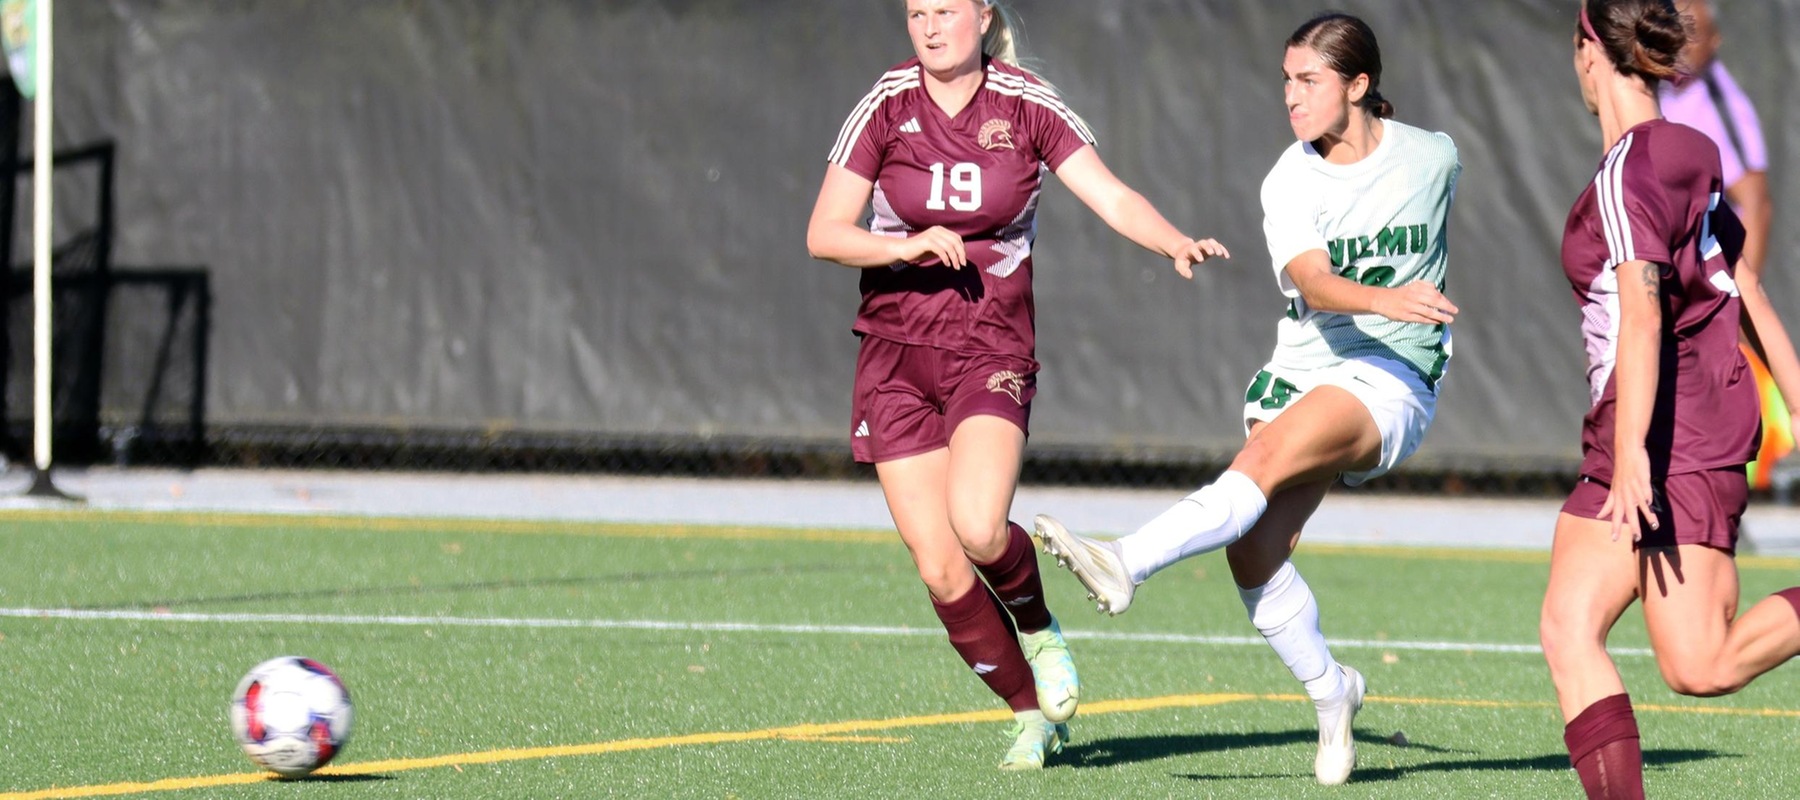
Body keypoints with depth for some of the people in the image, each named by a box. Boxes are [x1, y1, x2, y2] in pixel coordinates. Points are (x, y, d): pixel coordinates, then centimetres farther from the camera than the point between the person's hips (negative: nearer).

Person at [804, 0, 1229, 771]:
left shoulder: (1028, 106, -4)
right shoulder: (885, 107, -3)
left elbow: (1114, 198, -10)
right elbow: (824, 234, -6)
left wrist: (1176, 243, -29)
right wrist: (907, 247, -23)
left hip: (993, 351, -1)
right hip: (896, 355, 2)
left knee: (977, 526, -26)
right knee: (939, 568, -4)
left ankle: (1040, 631, 7)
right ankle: (1032, 712, 16)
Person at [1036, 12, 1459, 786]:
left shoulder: (1432, 159, 0)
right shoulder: (1288, 183, -2)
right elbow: (1312, 282, -21)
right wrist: (1382, 299, -39)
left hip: (1391, 381, -3)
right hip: (1302, 373, 3)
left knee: (1267, 453, -30)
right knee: (1252, 549, -11)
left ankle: (1125, 564, -42)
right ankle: (1327, 689, 11)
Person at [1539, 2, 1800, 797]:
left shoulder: (1630, 174, -14)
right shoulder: (1685, 159, 14)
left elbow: (1644, 318, -23)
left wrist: (1632, 456, -29)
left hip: (1678, 437, -9)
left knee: (1698, 666, -11)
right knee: (1567, 629, 0)